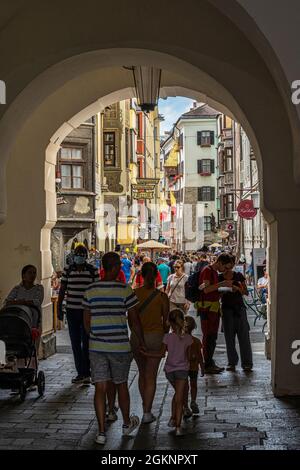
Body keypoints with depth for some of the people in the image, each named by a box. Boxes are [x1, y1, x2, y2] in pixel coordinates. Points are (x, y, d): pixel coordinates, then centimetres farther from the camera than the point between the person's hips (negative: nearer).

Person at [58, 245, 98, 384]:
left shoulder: (93, 271, 0)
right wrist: (59, 309, 5)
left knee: (86, 343, -4)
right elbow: (62, 290, 9)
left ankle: (86, 373, 0)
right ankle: (80, 373, 15)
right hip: (72, 310, 3)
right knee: (75, 343, 7)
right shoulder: (67, 270, 5)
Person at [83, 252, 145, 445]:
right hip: (120, 346, -2)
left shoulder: (90, 290, 1)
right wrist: (142, 342, 8)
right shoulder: (125, 290, -9)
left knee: (100, 388, 5)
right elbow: (134, 321, -5)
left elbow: (87, 321, 8)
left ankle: (102, 431, 5)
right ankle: (127, 424, 33)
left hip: (96, 347, 2)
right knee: (122, 385, 15)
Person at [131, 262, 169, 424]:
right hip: (155, 336, -2)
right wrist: (164, 337, 15)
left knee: (142, 373, 19)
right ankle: (147, 413, 2)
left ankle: (145, 408, 29)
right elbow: (166, 322, 0)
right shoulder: (162, 296, -8)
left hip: (137, 336, 2)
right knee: (151, 376, 5)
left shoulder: (134, 294, -6)